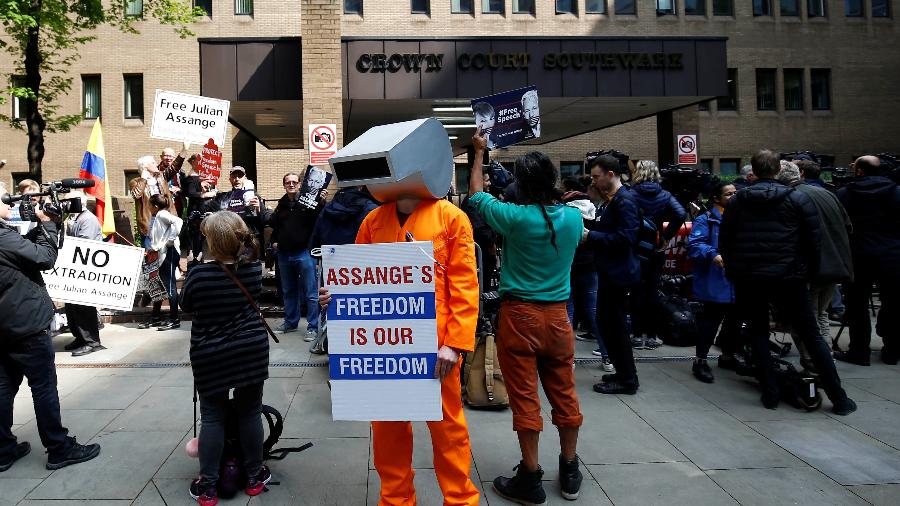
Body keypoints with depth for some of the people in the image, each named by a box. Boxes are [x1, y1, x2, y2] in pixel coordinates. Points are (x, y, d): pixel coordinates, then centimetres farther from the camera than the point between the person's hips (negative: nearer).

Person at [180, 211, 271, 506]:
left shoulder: (198, 275, -17)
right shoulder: (254, 269, -7)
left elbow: (186, 306, 1)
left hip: (210, 357, -2)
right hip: (251, 351, 2)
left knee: (212, 417, 9)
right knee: (250, 413, 12)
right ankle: (254, 477, 25)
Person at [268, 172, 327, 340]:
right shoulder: (281, 205, 11)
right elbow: (274, 224, 24)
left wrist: (322, 203, -29)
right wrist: (274, 241, 12)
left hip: (304, 252, -6)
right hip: (284, 254, 6)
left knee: (310, 293, -3)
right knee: (288, 291, 18)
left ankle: (313, 327, 3)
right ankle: (290, 322, 31)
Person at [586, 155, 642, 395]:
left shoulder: (624, 200, -16)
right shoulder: (613, 199, 13)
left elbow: (626, 238, -24)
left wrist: (591, 236, -19)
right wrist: (592, 225, 5)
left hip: (618, 273, -10)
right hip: (610, 272, 10)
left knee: (614, 325, -2)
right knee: (607, 322, 15)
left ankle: (627, 380, 11)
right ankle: (623, 373, 27)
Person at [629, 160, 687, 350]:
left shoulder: (631, 195, -10)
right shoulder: (664, 195, 0)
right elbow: (681, 214, -13)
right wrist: (666, 236, -5)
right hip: (656, 250, 3)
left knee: (637, 291, 6)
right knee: (653, 290, 11)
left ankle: (638, 335, 10)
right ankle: (652, 335, 16)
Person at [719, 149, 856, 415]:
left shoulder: (736, 201, 4)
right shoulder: (798, 199, -1)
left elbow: (724, 241, 6)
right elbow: (814, 240, -2)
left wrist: (733, 271, 16)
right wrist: (810, 273, 10)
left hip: (747, 280, 1)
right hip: (788, 279, -1)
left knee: (758, 333, 14)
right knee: (811, 336, 7)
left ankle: (770, 393, 11)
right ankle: (838, 399, 12)